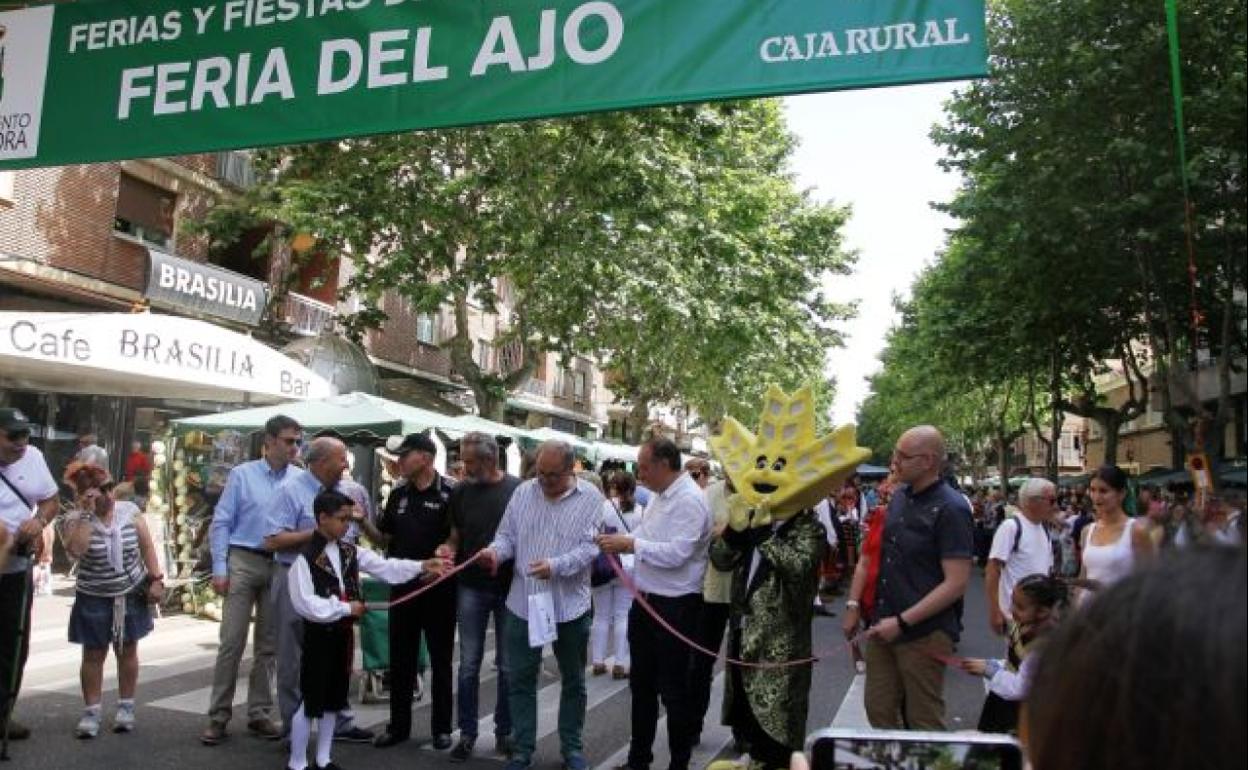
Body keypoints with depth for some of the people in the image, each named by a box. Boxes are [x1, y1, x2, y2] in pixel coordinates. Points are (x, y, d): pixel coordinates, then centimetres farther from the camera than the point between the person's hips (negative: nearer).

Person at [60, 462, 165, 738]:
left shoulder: (130, 511, -4)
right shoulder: (76, 519, -10)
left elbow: (147, 547, 2)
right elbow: (75, 550, -30)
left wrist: (156, 579, -5)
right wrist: (86, 514, -28)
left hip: (131, 596, 2)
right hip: (94, 599, -1)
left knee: (127, 652, 10)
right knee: (93, 655, 5)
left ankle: (126, 707, 23)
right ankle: (91, 712, 16)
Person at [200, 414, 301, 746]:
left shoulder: (302, 480, 2)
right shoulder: (242, 475, 0)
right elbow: (220, 523, -1)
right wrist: (219, 568, -6)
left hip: (282, 567, 2)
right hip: (244, 561, -2)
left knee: (269, 644, 10)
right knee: (232, 641, -2)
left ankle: (259, 713, 22)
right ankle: (218, 715, 10)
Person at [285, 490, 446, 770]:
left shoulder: (350, 551, 5)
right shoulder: (306, 557, -16)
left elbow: (385, 567, 0)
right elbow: (305, 604, -23)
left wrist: (421, 566, -11)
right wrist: (345, 608, -18)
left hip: (343, 632, 7)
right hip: (319, 634, -7)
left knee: (334, 698, 15)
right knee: (310, 699, 0)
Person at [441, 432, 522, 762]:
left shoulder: (518, 489, -6)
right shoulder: (460, 492, 3)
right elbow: (455, 536, 9)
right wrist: (448, 550, -12)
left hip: (510, 588, -2)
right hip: (471, 587, 2)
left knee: (508, 665, 9)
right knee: (468, 665, 6)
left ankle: (504, 732, 22)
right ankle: (467, 733, 18)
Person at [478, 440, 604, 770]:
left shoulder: (590, 497, -6)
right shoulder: (523, 492, 4)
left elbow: (589, 546, -14)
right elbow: (507, 535, 5)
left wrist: (556, 566, -28)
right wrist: (496, 551, -17)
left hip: (570, 606, -2)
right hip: (523, 603, 2)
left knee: (573, 680, 14)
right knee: (521, 680, 10)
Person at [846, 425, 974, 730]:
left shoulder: (951, 509, -15)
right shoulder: (899, 497, 7)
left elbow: (956, 583, -19)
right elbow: (875, 555, 17)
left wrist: (902, 622, -19)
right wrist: (854, 604, 10)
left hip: (924, 634, -7)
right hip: (882, 626, 7)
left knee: (923, 722, 8)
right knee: (878, 711, 15)